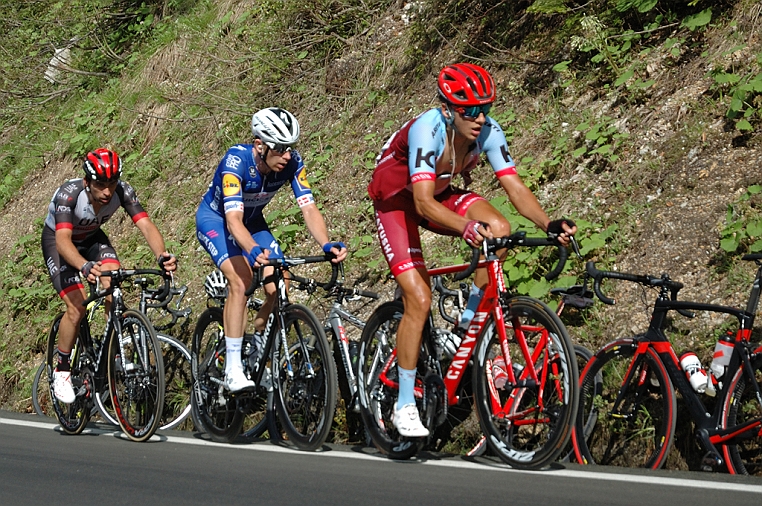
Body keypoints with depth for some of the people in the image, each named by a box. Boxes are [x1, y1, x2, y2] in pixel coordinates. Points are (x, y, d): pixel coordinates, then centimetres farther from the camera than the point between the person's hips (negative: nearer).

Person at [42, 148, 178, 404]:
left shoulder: (122, 191, -27)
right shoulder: (68, 194, -38)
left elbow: (146, 225, -36)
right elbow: (63, 239, -49)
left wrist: (162, 255, -57)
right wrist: (85, 267, -69)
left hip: (92, 238, 3)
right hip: (57, 241, -3)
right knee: (77, 308, -19)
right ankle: (62, 371, 2)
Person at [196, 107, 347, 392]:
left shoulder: (292, 163, -23)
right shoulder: (236, 160, -35)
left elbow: (309, 208, -27)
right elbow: (233, 219, -44)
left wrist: (326, 245, -46)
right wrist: (254, 250, -62)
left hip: (252, 221, 5)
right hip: (215, 218, -5)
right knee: (240, 280, -28)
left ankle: (259, 351, 13)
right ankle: (233, 369, -25)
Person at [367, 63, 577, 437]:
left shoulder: (487, 131, -20)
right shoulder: (428, 130, -36)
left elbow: (515, 187, -22)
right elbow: (423, 203, -45)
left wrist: (549, 225, -39)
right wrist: (467, 227, -61)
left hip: (440, 193, 5)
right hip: (397, 202, -5)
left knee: (499, 230, -23)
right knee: (419, 300, -15)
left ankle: (467, 325, -4)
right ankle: (404, 405, -2)